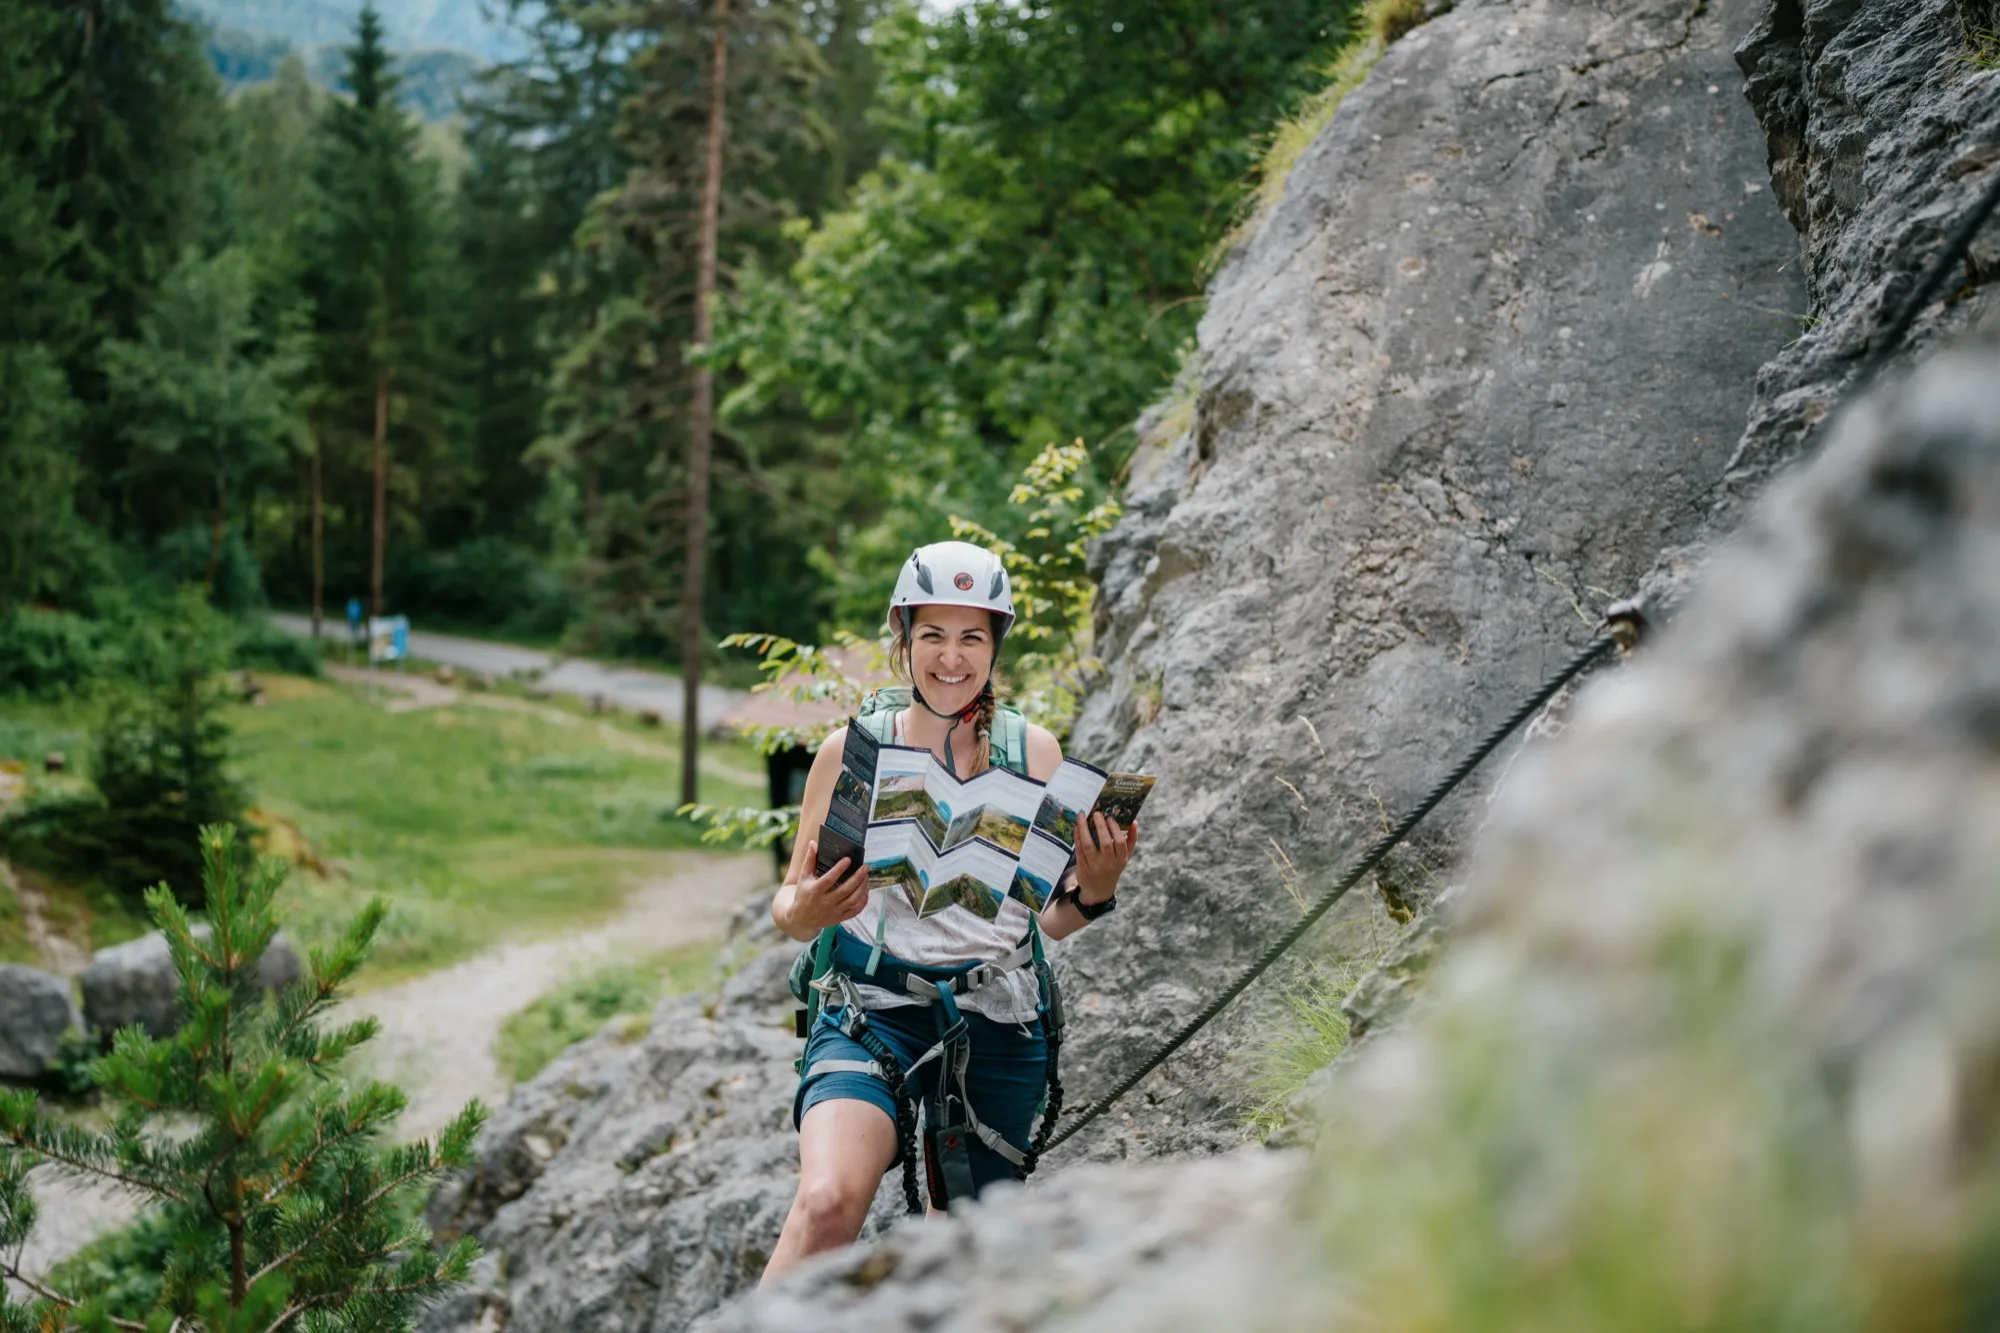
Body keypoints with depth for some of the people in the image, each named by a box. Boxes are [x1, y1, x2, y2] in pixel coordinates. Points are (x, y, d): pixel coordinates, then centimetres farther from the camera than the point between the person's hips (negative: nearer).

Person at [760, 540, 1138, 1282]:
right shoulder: (854, 748, 0)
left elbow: (1050, 916, 6)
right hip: (872, 1011, -2)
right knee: (829, 1201, -28)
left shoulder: (1032, 750, 4)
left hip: (997, 1025, 2)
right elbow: (789, 907, 2)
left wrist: (1093, 892, -17)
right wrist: (807, 910, -22)